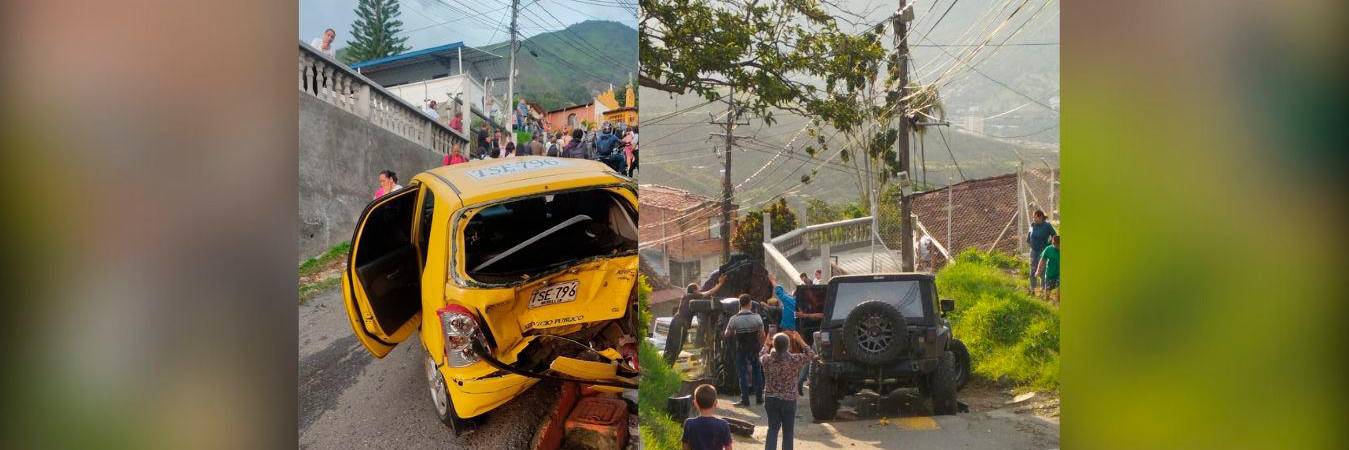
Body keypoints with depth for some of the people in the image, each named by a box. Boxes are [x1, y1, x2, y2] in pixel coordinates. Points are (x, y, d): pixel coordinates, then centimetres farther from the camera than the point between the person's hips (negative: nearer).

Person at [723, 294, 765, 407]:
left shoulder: (734, 319, -12)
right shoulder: (757, 317, -10)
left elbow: (727, 334, -2)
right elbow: (762, 335, -7)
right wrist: (761, 346, 8)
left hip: (741, 348, -1)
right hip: (755, 347, 1)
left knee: (742, 373, 5)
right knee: (757, 372, 14)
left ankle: (745, 401, 4)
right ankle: (759, 398, 20)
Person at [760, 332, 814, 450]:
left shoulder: (767, 359, -9)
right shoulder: (794, 359, -14)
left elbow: (761, 356, 17)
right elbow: (811, 355, 4)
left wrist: (767, 345, 27)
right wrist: (800, 340, 8)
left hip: (771, 399, 2)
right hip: (789, 400, -2)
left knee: (772, 429, 10)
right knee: (788, 431, 9)